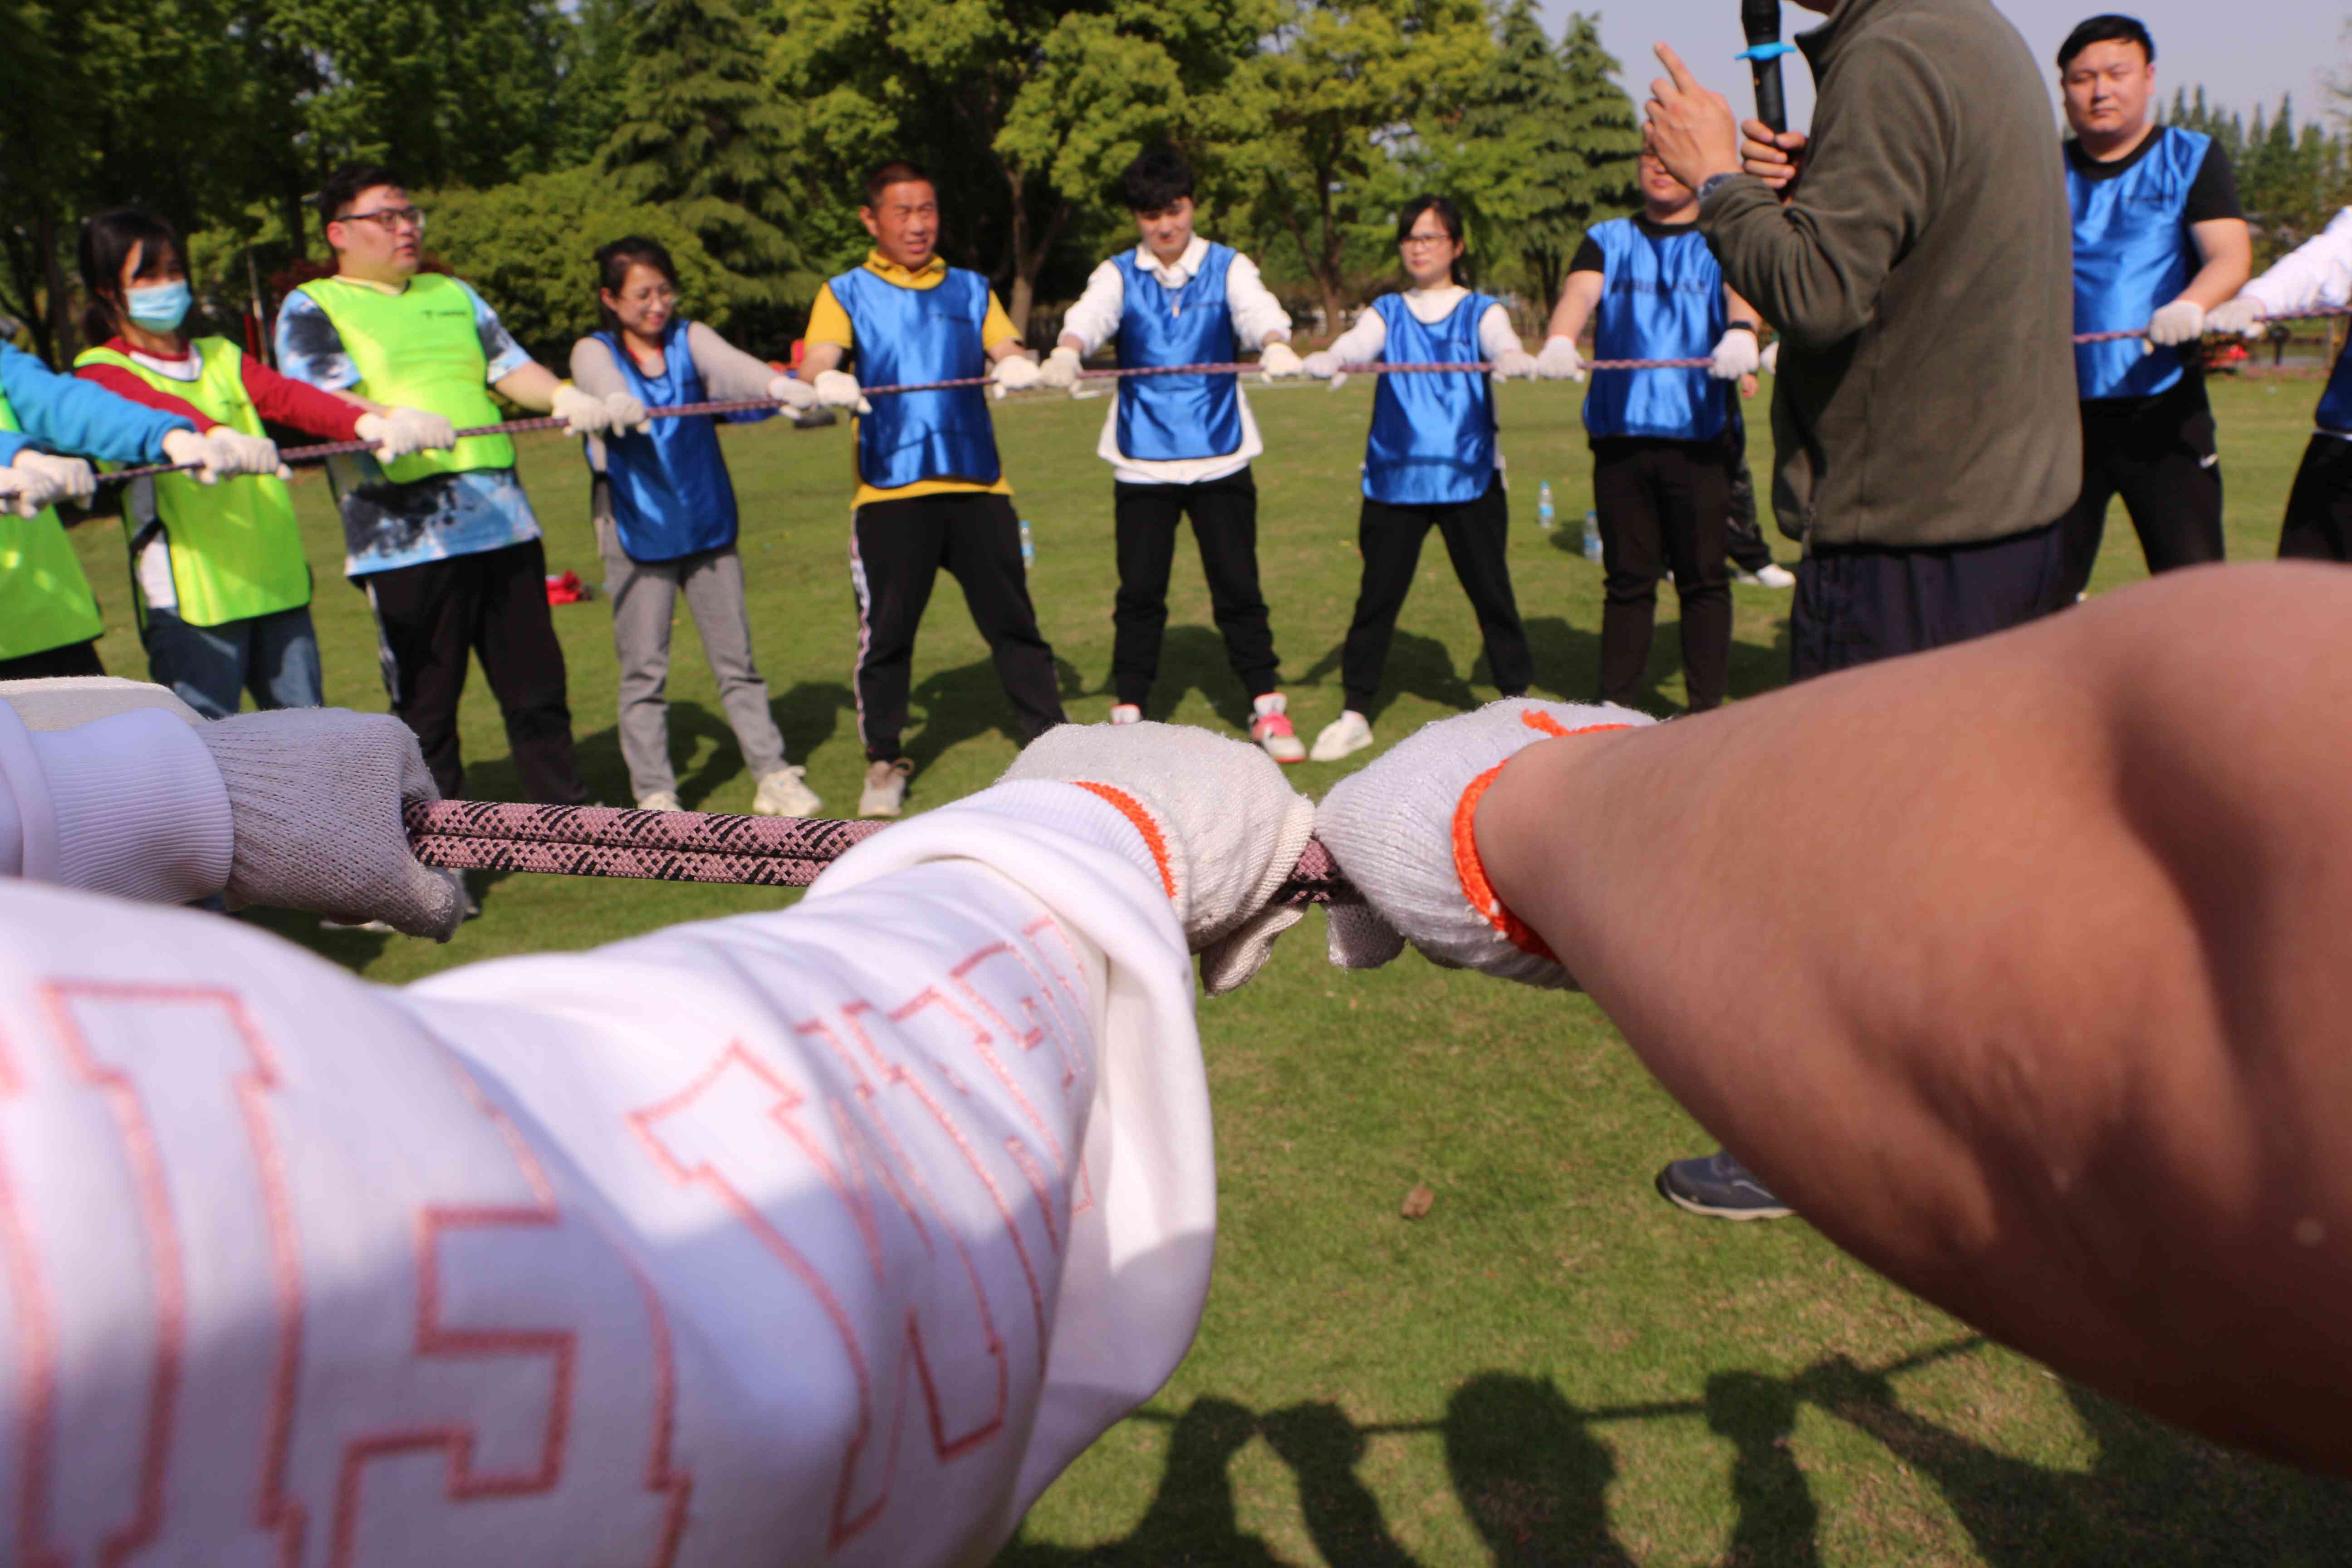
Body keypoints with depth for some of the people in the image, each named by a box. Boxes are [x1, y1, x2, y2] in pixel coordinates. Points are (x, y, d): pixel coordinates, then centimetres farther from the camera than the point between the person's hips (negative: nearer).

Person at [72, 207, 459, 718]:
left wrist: (369, 422, -22)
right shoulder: (102, 372, 4)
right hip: (191, 594, -5)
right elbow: (152, 408, -20)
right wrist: (216, 436, -42)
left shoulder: (222, 358, 19)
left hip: (278, 582, 5)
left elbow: (287, 396, -1)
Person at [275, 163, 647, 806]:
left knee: (537, 689, 8)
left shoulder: (452, 294, 23)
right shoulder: (311, 309, 7)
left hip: (504, 522, 5)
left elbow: (511, 366, 11)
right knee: (426, 710, 1)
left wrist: (568, 399, -10)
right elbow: (322, 398, -9)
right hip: (406, 537, -4)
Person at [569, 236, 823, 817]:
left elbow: (730, 363, -18)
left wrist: (778, 383, -40)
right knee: (644, 670, 2)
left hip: (708, 525, 2)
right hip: (637, 530, -2)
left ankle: (774, 777, 12)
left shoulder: (690, 339, 3)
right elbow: (604, 388, -23)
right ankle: (655, 796, 9)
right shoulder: (594, 353, 0)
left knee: (736, 658, 7)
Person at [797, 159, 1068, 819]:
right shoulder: (846, 294, 11)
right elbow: (816, 362, -5)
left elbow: (1006, 347, 3)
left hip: (977, 483, 2)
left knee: (1012, 621, 2)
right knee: (886, 630, 1)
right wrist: (825, 381, -30)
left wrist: (1017, 365, -22)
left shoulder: (970, 289, 18)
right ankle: (884, 762, 15)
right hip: (890, 489, -1)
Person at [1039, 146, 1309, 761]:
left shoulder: (1227, 267, 4)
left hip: (1220, 455, 0)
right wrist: (1067, 351, -38)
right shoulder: (1119, 275, 5)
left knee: (1237, 586, 2)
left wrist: (1276, 344, -38)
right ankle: (1127, 714, 14)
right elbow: (1090, 314, -15)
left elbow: (1258, 308, -15)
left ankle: (1268, 708, 12)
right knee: (1139, 590, 4)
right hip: (1141, 459, 1)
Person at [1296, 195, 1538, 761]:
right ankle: (1355, 714, 12)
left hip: (1471, 476, -1)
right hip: (1394, 477, 1)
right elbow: (1352, 346, -9)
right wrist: (1324, 363, -32)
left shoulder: (1480, 310, 9)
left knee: (1491, 593, 1)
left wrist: (1517, 363, -36)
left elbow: (1505, 347, -12)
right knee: (1377, 597, 2)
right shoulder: (1386, 312, 11)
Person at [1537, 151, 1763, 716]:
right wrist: (1560, 339, -28)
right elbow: (1582, 290, -4)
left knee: (1703, 577, -1)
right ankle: (1614, 709, 12)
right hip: (1620, 432, 1)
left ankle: (1707, 711, 6)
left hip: (1699, 436, -1)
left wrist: (1741, 332, -35)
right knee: (1627, 578, 5)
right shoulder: (1608, 239, 15)